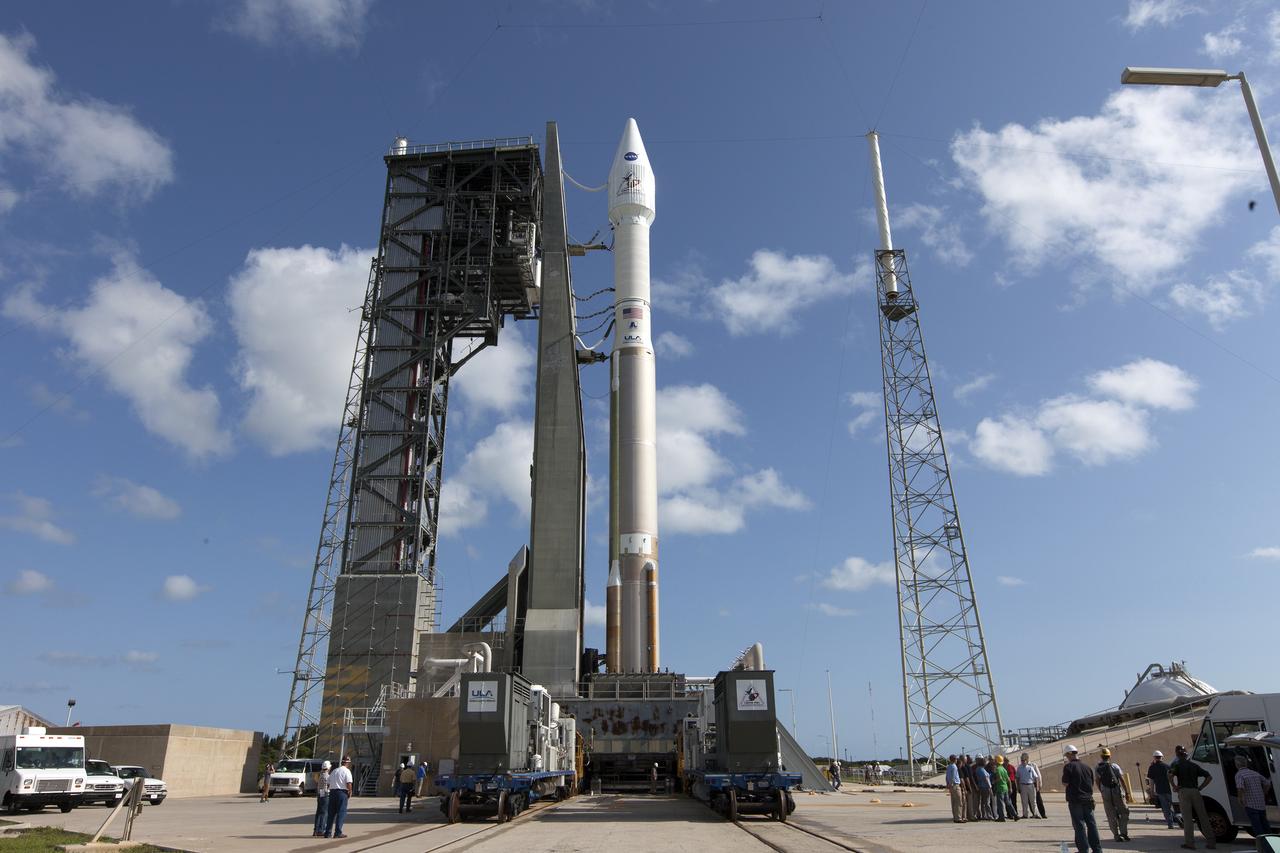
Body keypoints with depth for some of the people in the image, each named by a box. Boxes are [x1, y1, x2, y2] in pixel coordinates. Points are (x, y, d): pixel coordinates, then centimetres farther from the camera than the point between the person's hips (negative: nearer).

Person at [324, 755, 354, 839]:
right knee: (341, 813, -1)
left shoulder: (334, 771, 16)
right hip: (342, 792, -6)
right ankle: (338, 833, -3)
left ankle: (328, 833, 13)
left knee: (331, 813, 11)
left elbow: (328, 784, 15)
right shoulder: (347, 771, -5)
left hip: (332, 792, 6)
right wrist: (350, 793, -2)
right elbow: (349, 784, -15)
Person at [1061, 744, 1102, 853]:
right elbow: (1092, 783, 14)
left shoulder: (1068, 766, -12)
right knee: (1091, 823, 11)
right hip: (1088, 799, 5)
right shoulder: (1087, 766, 7)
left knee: (1079, 825, 1)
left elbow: (1065, 784, -12)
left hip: (1075, 800, -5)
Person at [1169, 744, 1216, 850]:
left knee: (1187, 818, -2)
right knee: (1203, 817, 8)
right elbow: (1209, 777, 10)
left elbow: (1170, 775, -17)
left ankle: (1190, 842, -5)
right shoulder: (1195, 765, 16)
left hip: (1184, 791, -3)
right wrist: (1200, 787, 9)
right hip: (1195, 791, 4)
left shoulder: (1177, 765, 3)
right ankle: (1211, 842, 10)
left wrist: (1174, 787, -5)